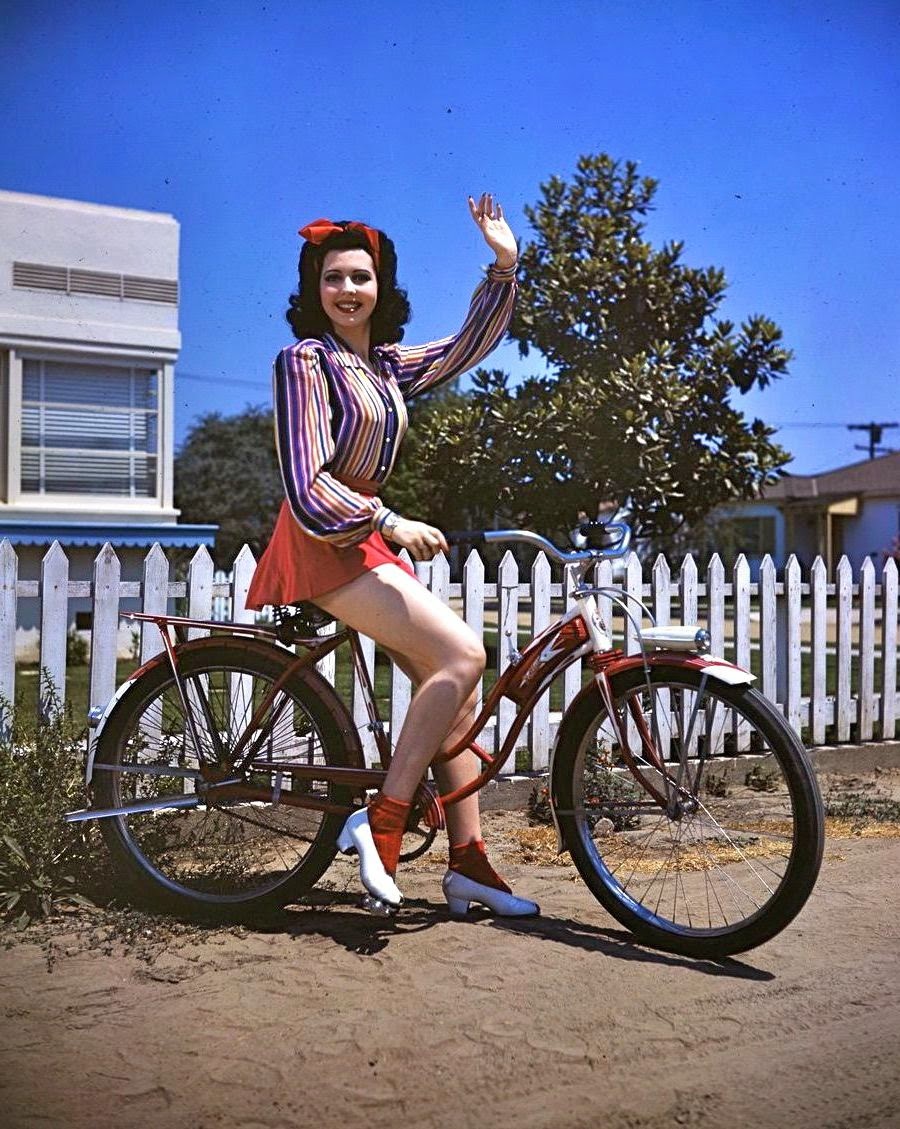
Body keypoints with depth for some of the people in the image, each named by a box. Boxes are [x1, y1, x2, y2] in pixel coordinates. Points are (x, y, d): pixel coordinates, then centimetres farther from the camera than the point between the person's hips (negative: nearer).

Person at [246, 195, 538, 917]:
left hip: (369, 539, 8)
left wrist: (504, 266, 11)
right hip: (323, 544, -8)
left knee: (453, 684, 1)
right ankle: (381, 821, -14)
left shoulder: (387, 365, 15)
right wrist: (392, 523, -23)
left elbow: (466, 349, 21)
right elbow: (307, 487, -16)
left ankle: (468, 864, 6)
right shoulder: (304, 360, -8)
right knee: (462, 655, -21)